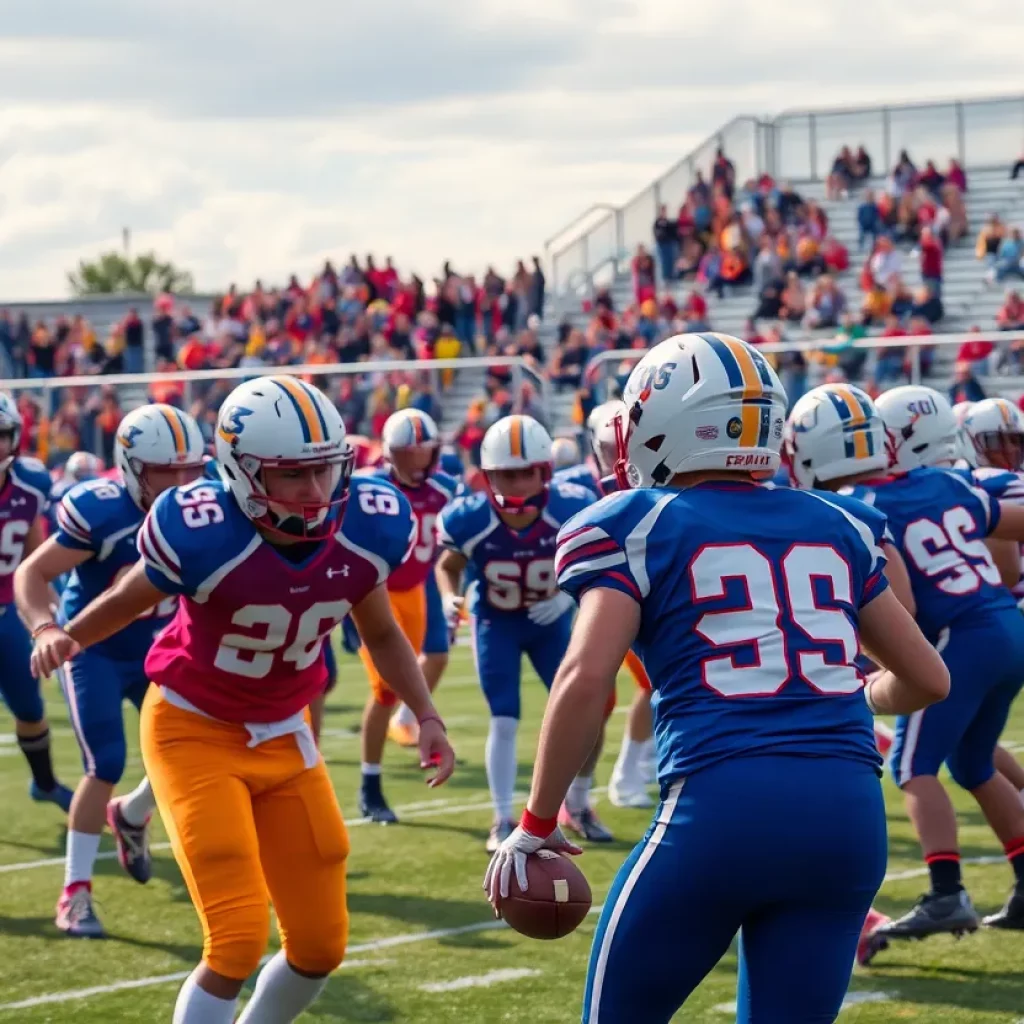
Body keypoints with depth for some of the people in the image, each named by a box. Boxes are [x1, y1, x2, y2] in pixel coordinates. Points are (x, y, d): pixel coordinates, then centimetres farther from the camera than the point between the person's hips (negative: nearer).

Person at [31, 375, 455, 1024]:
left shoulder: (364, 531, -15)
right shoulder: (203, 535, -28)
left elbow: (381, 634, 7)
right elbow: (128, 600, -7)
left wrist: (427, 716, -4)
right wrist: (64, 637, -24)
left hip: (284, 737, 5)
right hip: (196, 733, -5)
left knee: (320, 946, 9)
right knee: (239, 943, -16)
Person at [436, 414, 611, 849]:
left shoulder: (572, 509, -26)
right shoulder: (470, 519, -27)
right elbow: (449, 566, -7)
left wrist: (568, 595, -25)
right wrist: (450, 599, -26)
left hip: (550, 620, 2)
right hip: (496, 622, -2)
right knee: (504, 720, -6)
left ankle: (578, 805, 24)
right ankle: (502, 820, 5)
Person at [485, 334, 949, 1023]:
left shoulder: (641, 527, 5)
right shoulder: (837, 527, 18)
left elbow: (585, 678, -9)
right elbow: (928, 679, 24)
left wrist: (537, 825, -1)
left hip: (722, 807, -4)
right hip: (851, 812, 4)